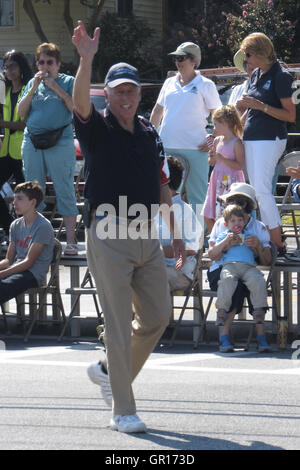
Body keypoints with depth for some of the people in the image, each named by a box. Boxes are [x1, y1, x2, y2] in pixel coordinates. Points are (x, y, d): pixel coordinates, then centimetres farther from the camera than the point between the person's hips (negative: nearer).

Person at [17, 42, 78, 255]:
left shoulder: (68, 82, 4)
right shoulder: (33, 83, 16)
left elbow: (77, 108, -7)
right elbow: (21, 112, 9)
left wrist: (56, 88, -11)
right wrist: (34, 88, -2)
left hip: (60, 143, -5)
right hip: (32, 142, 5)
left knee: (65, 190, -6)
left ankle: (71, 238, -6)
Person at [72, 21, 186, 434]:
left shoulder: (149, 133, 13)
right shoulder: (96, 129, -3)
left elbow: (162, 187, 19)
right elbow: (80, 101, -25)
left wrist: (175, 233, 18)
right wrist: (86, 59, -40)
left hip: (147, 236, 6)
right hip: (108, 236, -6)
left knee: (157, 317, 10)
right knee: (119, 325, -5)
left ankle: (109, 370, 32)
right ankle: (123, 411, -1)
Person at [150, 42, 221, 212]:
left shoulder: (205, 85, 2)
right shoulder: (169, 83, 15)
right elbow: (157, 111, 25)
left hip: (194, 149, -5)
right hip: (166, 147, 5)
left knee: (196, 196, -4)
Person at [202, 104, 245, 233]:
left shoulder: (236, 143, -10)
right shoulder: (217, 140, 11)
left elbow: (240, 166, -15)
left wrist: (222, 159, -21)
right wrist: (212, 152, 0)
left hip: (230, 183, -8)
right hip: (217, 182, 8)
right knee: (208, 217, 9)